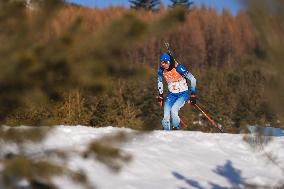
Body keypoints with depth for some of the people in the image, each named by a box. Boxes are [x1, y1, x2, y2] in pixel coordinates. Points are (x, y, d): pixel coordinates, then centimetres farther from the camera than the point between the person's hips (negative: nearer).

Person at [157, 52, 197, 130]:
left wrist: (193, 95, -15)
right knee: (166, 116, -11)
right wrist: (160, 96, 15)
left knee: (173, 110, -27)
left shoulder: (179, 68, -23)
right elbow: (160, 82, 13)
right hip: (171, 94, 4)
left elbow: (192, 79, -16)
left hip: (183, 94, -4)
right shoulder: (161, 71, -8)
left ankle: (176, 129, -7)